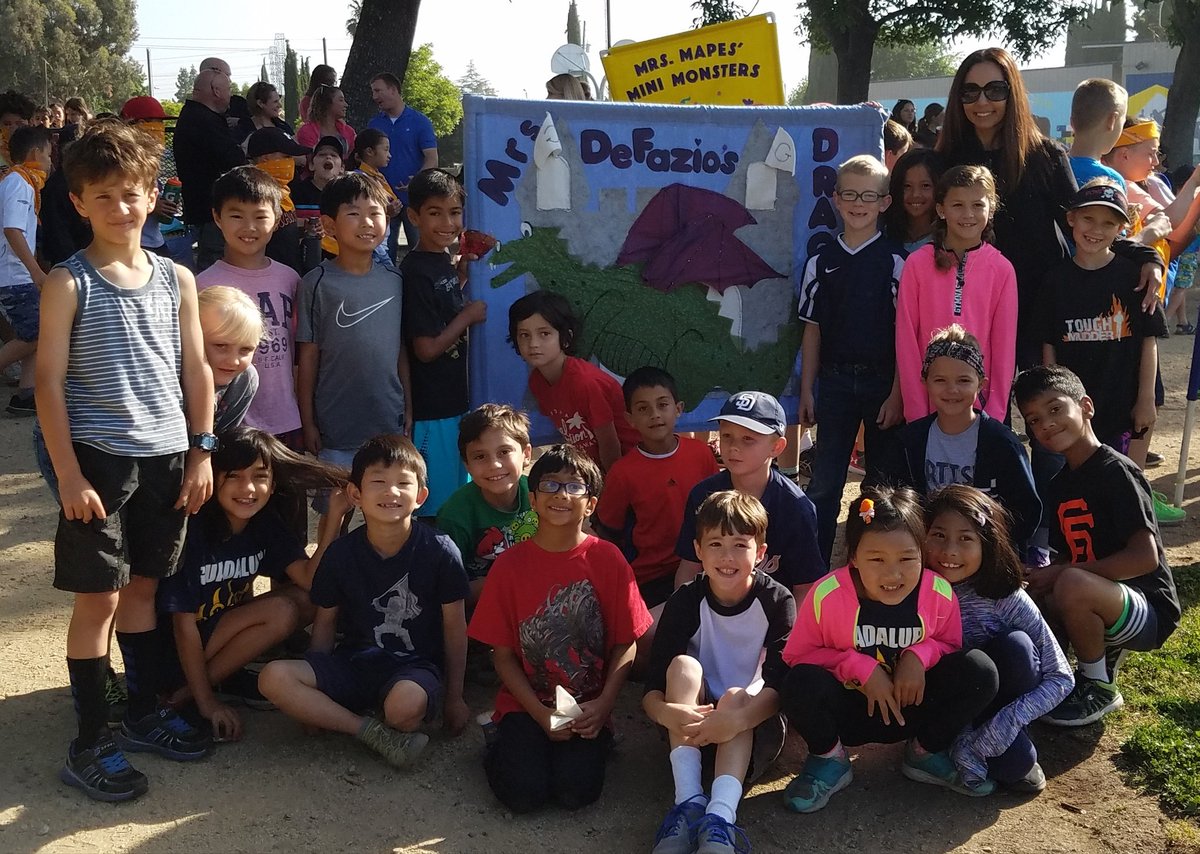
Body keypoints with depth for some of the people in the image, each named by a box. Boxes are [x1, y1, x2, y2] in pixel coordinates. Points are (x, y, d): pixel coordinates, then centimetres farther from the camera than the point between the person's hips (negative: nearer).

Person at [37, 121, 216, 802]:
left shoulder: (177, 279, 6)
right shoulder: (68, 283, -5)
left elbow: (196, 370, 9)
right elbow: (50, 382, -8)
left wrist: (202, 452, 4)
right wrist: (69, 475, -12)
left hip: (167, 458, 4)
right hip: (99, 461, -4)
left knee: (143, 588, 15)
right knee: (99, 597, 0)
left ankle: (145, 713, 29)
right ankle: (91, 743, 11)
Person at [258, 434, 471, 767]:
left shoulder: (440, 550, -10)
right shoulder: (340, 553, -2)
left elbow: (455, 627, -2)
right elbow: (325, 621, 10)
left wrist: (455, 697, 2)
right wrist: (316, 680, 1)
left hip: (417, 665, -3)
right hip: (354, 661, 3)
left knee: (407, 703, -40)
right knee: (274, 678, -22)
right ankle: (375, 733, -17)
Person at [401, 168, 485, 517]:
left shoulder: (444, 261, 6)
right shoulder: (416, 272, -20)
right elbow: (426, 348, -21)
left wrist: (465, 268, 7)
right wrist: (469, 316, -10)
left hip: (455, 398, 9)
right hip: (431, 408, -9)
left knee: (458, 494, 21)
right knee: (436, 506, 3)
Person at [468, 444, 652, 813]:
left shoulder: (608, 559, -4)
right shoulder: (510, 564, -4)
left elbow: (625, 644, -1)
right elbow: (503, 653, -1)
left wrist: (603, 705, -13)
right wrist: (540, 714, -11)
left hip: (589, 708, 0)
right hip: (527, 705, 0)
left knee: (577, 791, -20)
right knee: (524, 792, -20)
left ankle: (594, 743, 10)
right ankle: (506, 743, 11)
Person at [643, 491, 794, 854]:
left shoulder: (777, 601, -12)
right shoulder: (685, 602, -9)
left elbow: (780, 684, -24)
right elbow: (652, 686, -15)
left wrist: (737, 718, -44)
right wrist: (665, 712, -39)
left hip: (756, 727, -2)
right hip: (694, 723, 2)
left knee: (735, 697, -32)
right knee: (683, 664, -25)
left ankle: (720, 817, -48)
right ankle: (689, 802, -36)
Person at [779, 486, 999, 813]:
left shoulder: (939, 593, -14)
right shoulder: (827, 594, -23)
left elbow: (950, 644, 3)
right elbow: (797, 654, -12)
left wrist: (920, 654, -20)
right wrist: (863, 669, -23)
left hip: (910, 708, 3)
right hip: (846, 710, -2)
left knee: (979, 670, -20)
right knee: (803, 682, -35)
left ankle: (927, 753, 7)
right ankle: (829, 759, 0)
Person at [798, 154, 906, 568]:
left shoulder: (895, 261, -3)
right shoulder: (821, 261, 5)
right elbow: (813, 330, 8)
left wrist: (897, 394, -9)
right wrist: (806, 391, 5)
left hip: (884, 382, -2)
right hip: (835, 380, 2)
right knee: (824, 483, 4)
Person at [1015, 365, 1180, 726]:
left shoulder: (1115, 472, -16)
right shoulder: (1059, 484, 7)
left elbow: (1146, 557, -24)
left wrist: (1063, 573, -22)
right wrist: (1045, 576, -13)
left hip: (1150, 612, -8)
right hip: (1104, 599, 8)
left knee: (1073, 585, -36)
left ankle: (1099, 689, -11)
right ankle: (1106, 648, 11)